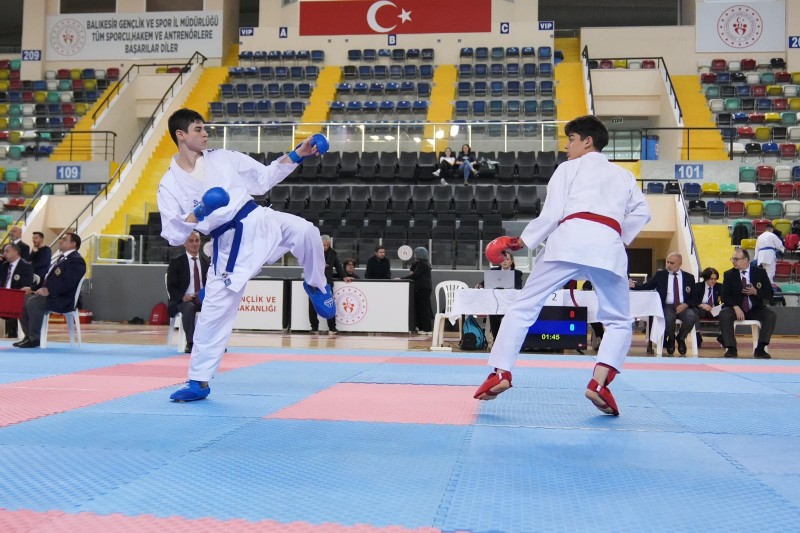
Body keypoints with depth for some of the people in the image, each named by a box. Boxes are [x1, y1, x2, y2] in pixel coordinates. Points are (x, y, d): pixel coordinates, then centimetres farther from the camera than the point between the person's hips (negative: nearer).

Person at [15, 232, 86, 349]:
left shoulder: (76, 260, -10)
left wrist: (49, 291, -25)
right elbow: (49, 278, 23)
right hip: (50, 295, 10)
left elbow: (68, 283, -21)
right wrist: (41, 289, 7)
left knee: (33, 302, -30)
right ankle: (28, 336, 3)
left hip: (63, 300, -10)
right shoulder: (62, 258, 23)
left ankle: (34, 339, -20)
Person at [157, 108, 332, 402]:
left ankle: (316, 285, 1)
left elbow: (264, 178, 16)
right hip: (228, 246, -1)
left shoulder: (224, 158, 9)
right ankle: (198, 382, 15)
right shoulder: (170, 185, 1)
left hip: (258, 221, 1)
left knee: (305, 230, -29)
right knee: (213, 312, 0)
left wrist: (296, 155, 7)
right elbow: (173, 235, -2)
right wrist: (197, 215, -19)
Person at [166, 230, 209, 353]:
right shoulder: (176, 262, 3)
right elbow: (171, 286, -2)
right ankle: (190, 343, -32)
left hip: (203, 299, 3)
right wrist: (182, 297, -21)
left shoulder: (206, 261, 13)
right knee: (189, 308, -38)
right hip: (184, 300, -3)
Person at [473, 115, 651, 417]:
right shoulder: (624, 175, 29)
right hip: (609, 246, 3)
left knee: (524, 307, 3)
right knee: (619, 322, 15)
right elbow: (641, 211, 14)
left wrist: (522, 242, 14)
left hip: (570, 238, -3)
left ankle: (501, 373, -7)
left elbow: (551, 214, 6)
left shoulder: (569, 168, 17)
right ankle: (599, 383, -5)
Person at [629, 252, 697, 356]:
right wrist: (634, 285, -17)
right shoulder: (660, 275, 10)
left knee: (691, 317, -33)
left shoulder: (689, 277, 12)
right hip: (667, 306, -1)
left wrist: (685, 304, -10)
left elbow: (694, 297, 11)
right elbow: (646, 286, 3)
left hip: (683, 307, 1)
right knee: (668, 318, -36)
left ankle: (680, 338, 1)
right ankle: (671, 339, 1)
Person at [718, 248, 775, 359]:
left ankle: (760, 348, -25)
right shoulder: (729, 274, 1)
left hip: (755, 310, 1)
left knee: (771, 315, -28)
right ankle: (731, 348, -28)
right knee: (724, 315, -33)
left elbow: (769, 294, 3)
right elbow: (725, 296, -4)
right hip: (735, 308, -1)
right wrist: (736, 308, -22)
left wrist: (756, 292, -17)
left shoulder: (760, 273, 2)